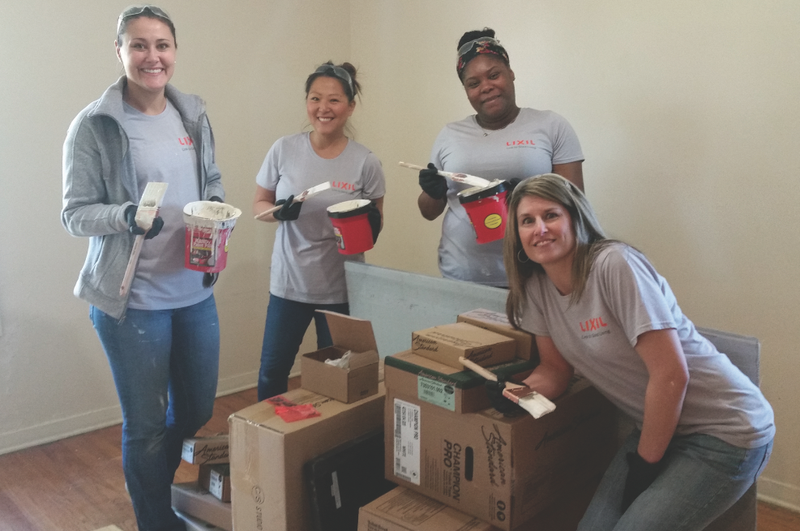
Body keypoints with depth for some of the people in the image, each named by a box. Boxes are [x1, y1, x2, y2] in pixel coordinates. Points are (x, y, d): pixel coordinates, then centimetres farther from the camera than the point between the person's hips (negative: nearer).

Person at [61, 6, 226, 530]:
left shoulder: (193, 114, 5)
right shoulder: (94, 124, -9)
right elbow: (75, 214, -7)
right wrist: (126, 216, -26)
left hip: (196, 290, 5)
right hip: (133, 299, -5)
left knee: (199, 413, 18)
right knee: (147, 426, 8)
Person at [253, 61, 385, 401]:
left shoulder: (365, 162, -6)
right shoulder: (284, 149, -4)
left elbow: (375, 228, 4)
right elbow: (259, 204, 5)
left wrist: (369, 224, -19)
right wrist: (279, 212, -17)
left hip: (342, 288, -1)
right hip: (289, 283, 1)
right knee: (272, 372, 10)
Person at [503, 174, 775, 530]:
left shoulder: (614, 264, -24)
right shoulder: (535, 286, -3)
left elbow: (671, 375, -24)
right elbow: (555, 369, 6)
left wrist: (644, 465, -13)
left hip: (724, 431, -6)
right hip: (660, 427, 6)